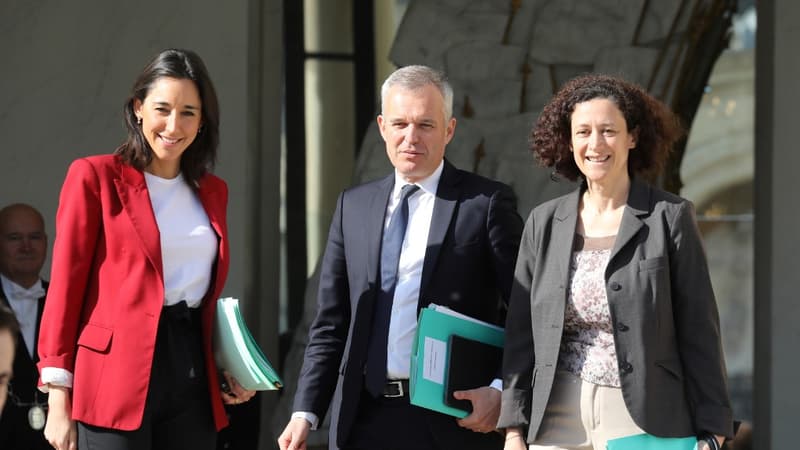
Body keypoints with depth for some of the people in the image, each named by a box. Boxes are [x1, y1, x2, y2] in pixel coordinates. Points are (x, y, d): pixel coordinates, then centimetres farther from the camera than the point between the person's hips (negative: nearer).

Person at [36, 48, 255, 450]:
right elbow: (65, 285, -3)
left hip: (193, 378, 5)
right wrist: (59, 400, -9)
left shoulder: (213, 192, 16)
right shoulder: (95, 177, 0)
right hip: (117, 377, -5)